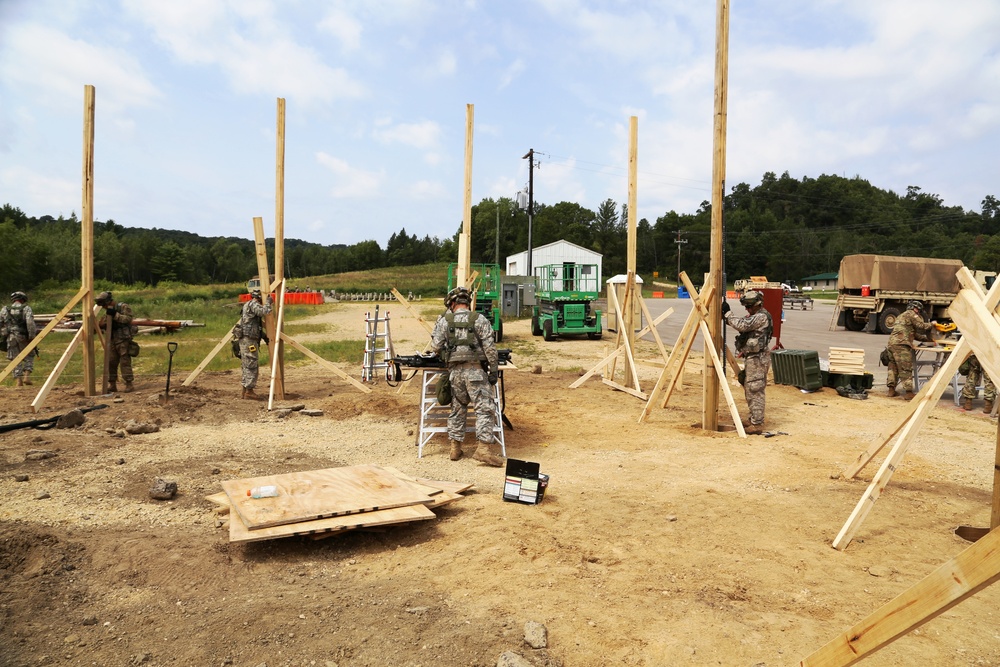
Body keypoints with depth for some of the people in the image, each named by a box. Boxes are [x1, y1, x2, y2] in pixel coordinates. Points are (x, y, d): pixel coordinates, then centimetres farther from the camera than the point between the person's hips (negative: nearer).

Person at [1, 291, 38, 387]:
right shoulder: (26, 308, -4)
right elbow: (30, 322, -17)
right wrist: (32, 337, -14)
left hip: (11, 338, 2)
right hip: (23, 337, -2)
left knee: (15, 359, 11)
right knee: (29, 356, 16)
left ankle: (19, 380, 3)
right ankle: (27, 376, 2)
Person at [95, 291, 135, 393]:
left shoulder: (124, 307, -6)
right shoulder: (108, 311, 17)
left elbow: (128, 319, -20)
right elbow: (104, 326, 21)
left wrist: (115, 315, -23)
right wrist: (101, 325, -1)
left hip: (123, 340, -8)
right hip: (112, 341, 8)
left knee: (125, 362, -8)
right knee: (110, 362, 7)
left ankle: (129, 384, -5)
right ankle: (112, 384, 14)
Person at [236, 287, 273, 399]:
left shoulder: (249, 305, 21)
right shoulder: (253, 304, -10)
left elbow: (257, 326, 23)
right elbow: (264, 311, -28)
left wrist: (265, 336, 16)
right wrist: (268, 302, -11)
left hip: (245, 340, 10)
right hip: (249, 340, -10)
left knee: (245, 366, 12)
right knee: (251, 365, -6)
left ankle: (244, 391, 17)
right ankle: (249, 391, -4)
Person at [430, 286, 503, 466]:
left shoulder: (444, 321, 6)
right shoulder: (479, 319, 0)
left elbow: (435, 346, 3)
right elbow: (489, 346, -5)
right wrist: (494, 369, -1)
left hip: (454, 371, 3)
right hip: (475, 370, -3)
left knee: (457, 408, 16)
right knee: (485, 408, -3)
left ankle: (455, 447, 19)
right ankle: (484, 448, -11)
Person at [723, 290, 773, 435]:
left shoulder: (762, 317, -16)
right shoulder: (754, 317, 17)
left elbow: (742, 325, -25)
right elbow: (741, 324, 16)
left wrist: (727, 313, -17)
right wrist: (726, 316, 0)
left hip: (757, 359, -11)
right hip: (751, 358, 11)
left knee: (755, 391, -9)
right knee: (749, 389, 17)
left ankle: (757, 424, -6)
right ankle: (753, 419, 27)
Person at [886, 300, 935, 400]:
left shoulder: (901, 316, 32)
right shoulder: (911, 314, 5)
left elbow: (914, 334, 32)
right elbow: (921, 326, -6)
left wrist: (927, 338, 27)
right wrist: (931, 324, 11)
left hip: (891, 343, 9)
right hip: (901, 344, -9)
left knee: (893, 367, 13)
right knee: (906, 369, -8)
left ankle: (891, 390, 15)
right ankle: (908, 392, -9)